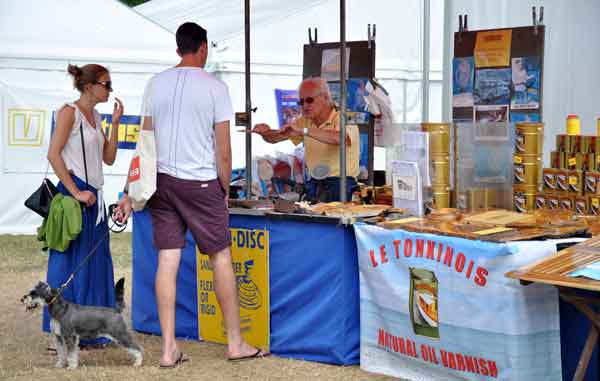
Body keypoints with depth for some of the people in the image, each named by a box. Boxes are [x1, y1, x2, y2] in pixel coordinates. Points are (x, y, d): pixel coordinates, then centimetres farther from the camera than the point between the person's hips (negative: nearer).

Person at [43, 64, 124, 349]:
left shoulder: (95, 116, 16)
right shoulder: (69, 112, -8)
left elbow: (109, 158, 14)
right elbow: (53, 155, -16)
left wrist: (115, 123, 6)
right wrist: (76, 193, -19)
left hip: (93, 195, 9)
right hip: (74, 192, -9)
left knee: (96, 263, 10)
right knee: (72, 261, -6)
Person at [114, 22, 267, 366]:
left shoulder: (156, 83, 6)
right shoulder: (215, 87, -5)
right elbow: (223, 151, -6)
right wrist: (225, 190, 7)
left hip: (162, 180, 4)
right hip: (200, 183, -4)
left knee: (168, 259, 4)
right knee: (221, 258, 6)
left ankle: (169, 349, 5)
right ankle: (236, 343, 13)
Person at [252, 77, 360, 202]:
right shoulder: (305, 121, 13)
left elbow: (340, 138, -29)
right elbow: (275, 137, 13)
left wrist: (304, 131, -33)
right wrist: (265, 132, -10)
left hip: (340, 185, -5)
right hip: (315, 185, 5)